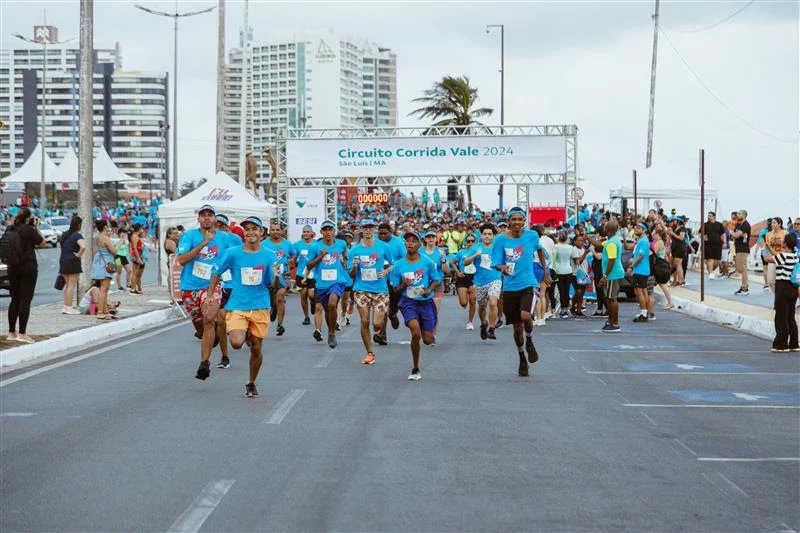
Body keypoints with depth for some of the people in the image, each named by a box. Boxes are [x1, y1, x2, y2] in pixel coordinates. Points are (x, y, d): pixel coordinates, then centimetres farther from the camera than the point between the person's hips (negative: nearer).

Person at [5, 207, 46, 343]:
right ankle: (22, 333, -5)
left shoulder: (10, 229, 4)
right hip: (28, 267, -6)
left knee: (15, 300, 13)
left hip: (12, 268, 6)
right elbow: (43, 244, -3)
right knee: (25, 300, -3)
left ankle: (11, 332, 16)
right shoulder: (29, 230, -13)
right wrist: (36, 228, 1)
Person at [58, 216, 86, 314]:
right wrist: (78, 254, -14)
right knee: (72, 285, -4)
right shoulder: (77, 235, -12)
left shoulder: (64, 234, 12)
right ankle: (69, 307, -5)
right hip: (73, 262, -8)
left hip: (63, 261, 8)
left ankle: (65, 306, 19)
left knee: (67, 284, 17)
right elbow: (83, 246, -29)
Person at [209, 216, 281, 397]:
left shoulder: (269, 255, -1)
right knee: (236, 343, -21)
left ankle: (251, 383, 27)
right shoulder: (232, 253, -3)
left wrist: (276, 276, -24)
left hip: (260, 307, 1)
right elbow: (216, 272, 9)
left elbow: (274, 285, -2)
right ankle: (245, 335, 18)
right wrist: (210, 295, 5)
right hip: (237, 306, -1)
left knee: (256, 348, 5)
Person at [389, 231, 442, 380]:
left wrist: (429, 290, -13)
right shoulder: (398, 265, -3)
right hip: (409, 302, -1)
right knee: (415, 333, -25)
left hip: (426, 302, 1)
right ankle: (415, 370, -8)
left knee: (427, 340, 2)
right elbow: (395, 289, 4)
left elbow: (436, 280, 7)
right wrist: (403, 285, -18)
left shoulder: (427, 262, -5)